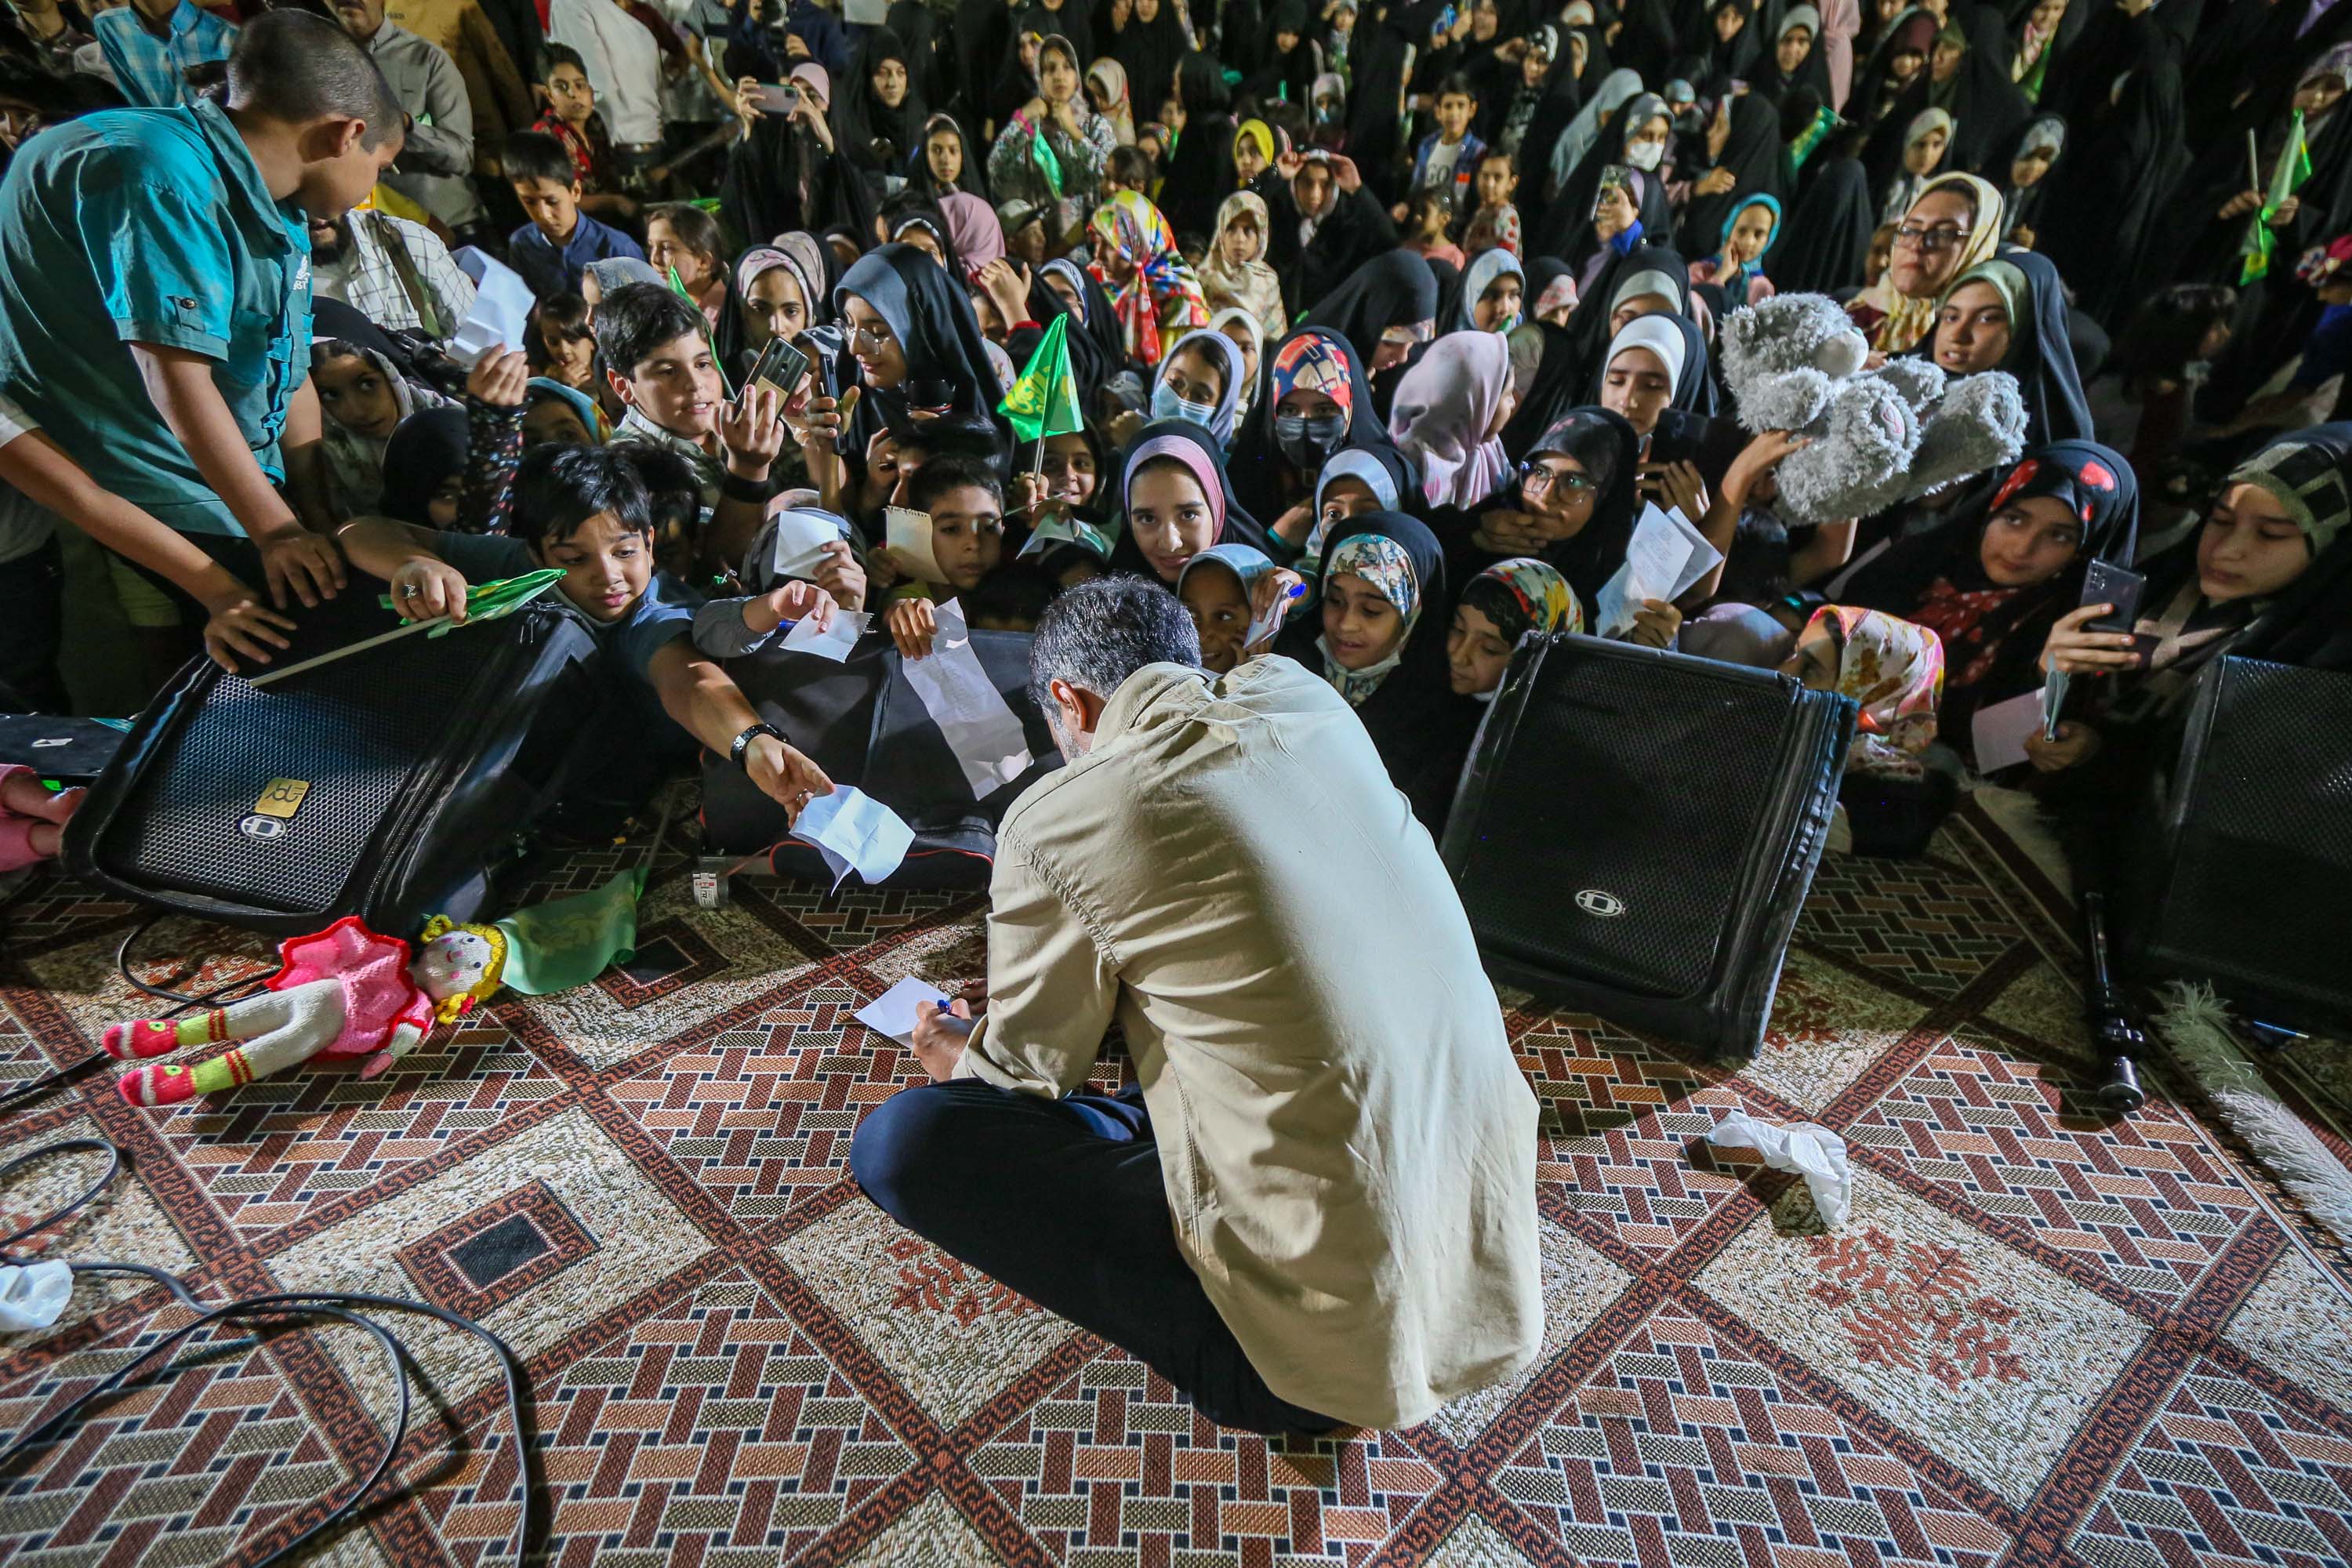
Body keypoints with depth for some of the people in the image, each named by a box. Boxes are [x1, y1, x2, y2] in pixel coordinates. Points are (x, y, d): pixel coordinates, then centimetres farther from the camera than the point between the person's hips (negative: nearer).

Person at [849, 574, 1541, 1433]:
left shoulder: (1057, 817, -14)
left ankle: (1236, 1353, 5)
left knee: (899, 1139, -4)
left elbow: (1029, 1063, 3)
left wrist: (962, 1057, 27)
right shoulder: (1309, 699, 1)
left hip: (1330, 1337, -7)